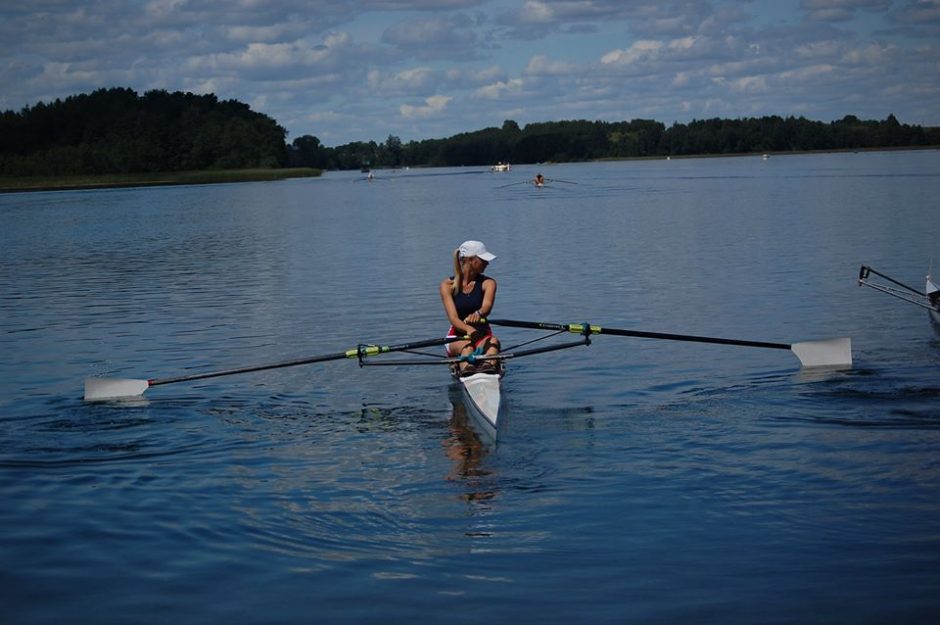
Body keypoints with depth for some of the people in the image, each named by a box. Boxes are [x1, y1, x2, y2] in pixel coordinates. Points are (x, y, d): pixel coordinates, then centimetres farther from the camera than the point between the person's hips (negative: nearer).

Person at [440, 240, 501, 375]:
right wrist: (469, 330, -36)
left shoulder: (488, 283, 4)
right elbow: (453, 318, -13)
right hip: (458, 336, -1)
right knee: (467, 345, -37)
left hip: (483, 334, 1)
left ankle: (489, 365, -68)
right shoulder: (447, 285, 0)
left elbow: (487, 306, -19)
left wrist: (478, 313, -45)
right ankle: (466, 369, -71)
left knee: (493, 341, -35)